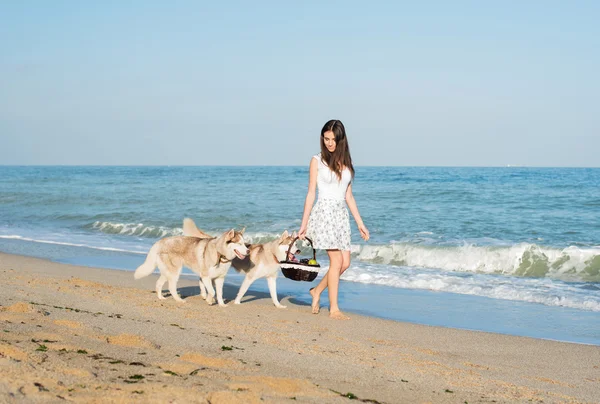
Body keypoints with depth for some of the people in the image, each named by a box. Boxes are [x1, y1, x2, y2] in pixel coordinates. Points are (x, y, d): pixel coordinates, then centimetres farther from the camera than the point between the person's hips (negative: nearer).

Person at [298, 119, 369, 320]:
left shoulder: (345, 162, 12)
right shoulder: (317, 161, 0)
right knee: (336, 261, -10)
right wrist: (303, 224, -2)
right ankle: (334, 309, -2)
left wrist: (360, 223, 13)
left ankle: (317, 291, 23)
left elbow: (348, 196, 15)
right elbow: (311, 193, 0)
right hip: (324, 211, -5)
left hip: (341, 214, 5)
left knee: (345, 263, 1)